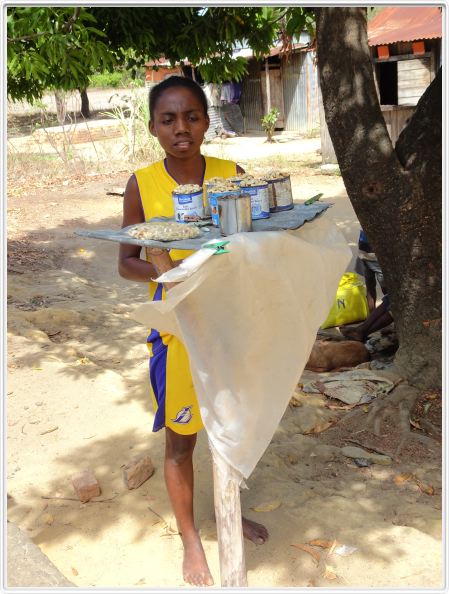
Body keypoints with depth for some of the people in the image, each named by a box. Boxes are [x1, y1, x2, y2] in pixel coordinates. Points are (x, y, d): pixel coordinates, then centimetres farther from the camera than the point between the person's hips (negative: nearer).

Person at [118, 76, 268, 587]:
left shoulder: (233, 176, -4)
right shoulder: (141, 185, -8)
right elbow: (126, 262, -3)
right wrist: (164, 270, -24)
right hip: (177, 327, -2)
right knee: (180, 439, 10)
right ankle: (189, 536, 32)